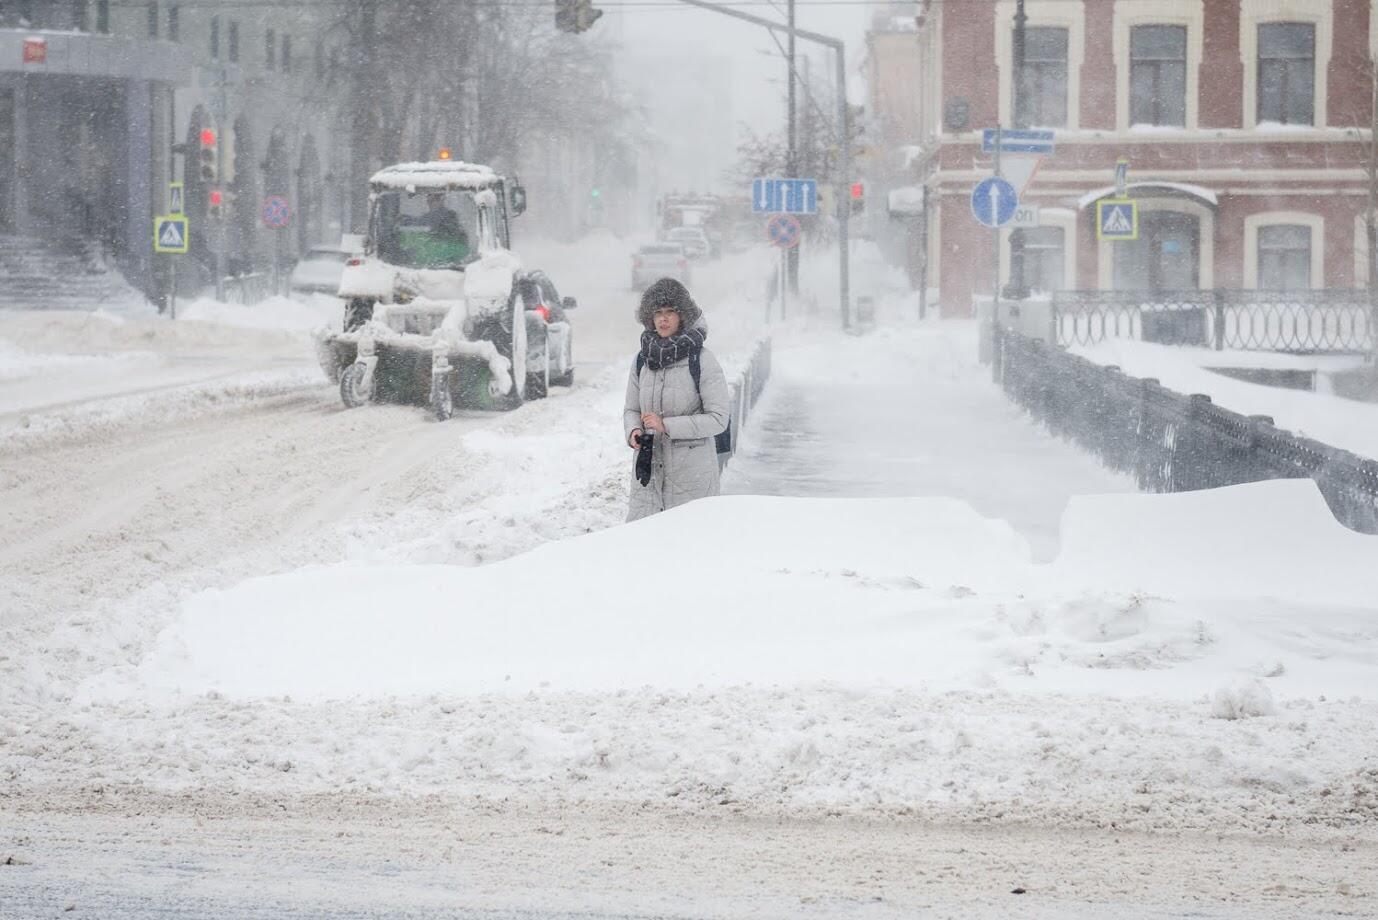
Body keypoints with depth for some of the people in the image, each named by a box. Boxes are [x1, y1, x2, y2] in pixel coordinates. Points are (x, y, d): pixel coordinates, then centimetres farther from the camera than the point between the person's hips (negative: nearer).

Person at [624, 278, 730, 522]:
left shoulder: (701, 361, -7)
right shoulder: (642, 359, 8)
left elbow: (718, 419, -9)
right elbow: (631, 409, 17)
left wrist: (666, 425, -16)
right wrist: (633, 431, -7)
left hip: (692, 471, -4)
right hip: (649, 470, 4)